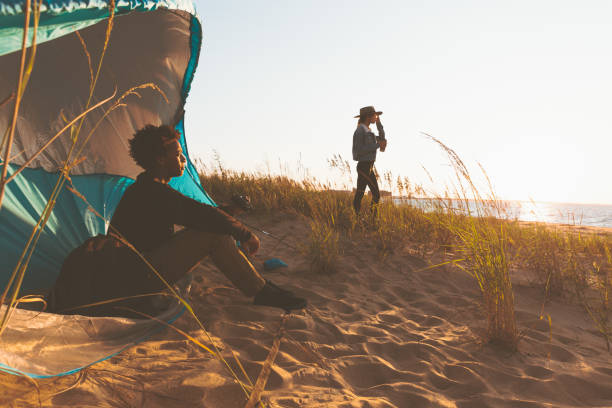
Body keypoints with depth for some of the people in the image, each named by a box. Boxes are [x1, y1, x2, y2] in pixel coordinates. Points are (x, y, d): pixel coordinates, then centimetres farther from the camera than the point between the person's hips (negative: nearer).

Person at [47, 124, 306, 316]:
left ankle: (260, 290, 6)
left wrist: (238, 234, 14)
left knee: (212, 231, 6)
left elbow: (196, 217, 20)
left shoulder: (147, 189, 16)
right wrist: (244, 234, -15)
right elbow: (203, 215, -27)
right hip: (136, 278, -10)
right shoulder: (151, 192, -18)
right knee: (212, 233, -20)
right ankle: (261, 292, -11)